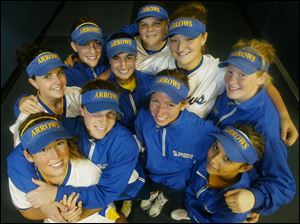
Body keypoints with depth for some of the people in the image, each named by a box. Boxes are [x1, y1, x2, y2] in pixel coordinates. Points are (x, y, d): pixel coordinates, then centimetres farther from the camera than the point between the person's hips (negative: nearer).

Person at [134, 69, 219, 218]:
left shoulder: (203, 131, -33)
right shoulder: (143, 116, -22)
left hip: (179, 187, -2)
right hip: (148, 177, 3)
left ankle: (165, 196, 32)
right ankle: (153, 192, 30)